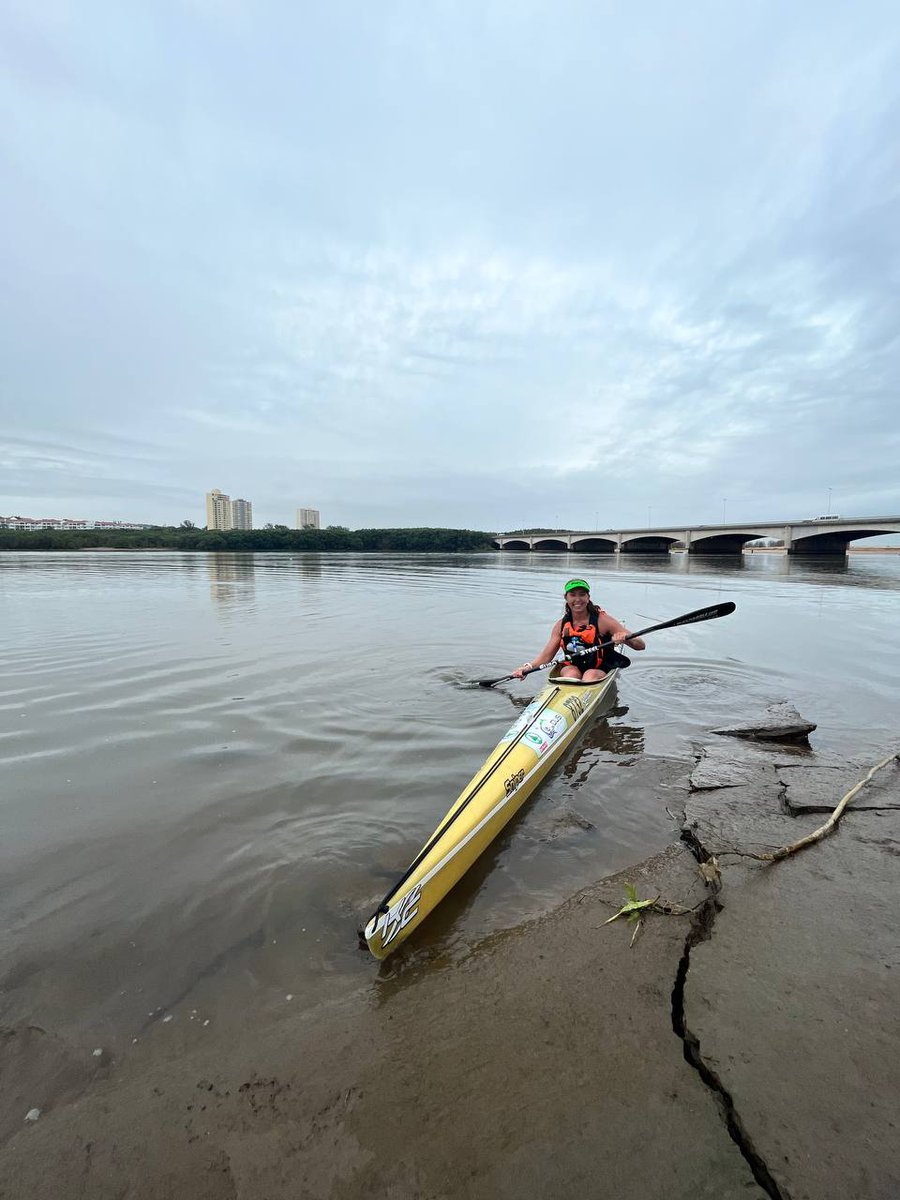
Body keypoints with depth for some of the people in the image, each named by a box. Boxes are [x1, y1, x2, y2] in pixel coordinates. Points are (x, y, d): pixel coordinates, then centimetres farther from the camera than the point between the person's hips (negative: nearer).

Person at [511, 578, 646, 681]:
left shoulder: (602, 620, -7)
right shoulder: (562, 625, 4)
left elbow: (640, 645, -10)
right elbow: (546, 655, 2)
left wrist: (625, 638, -32)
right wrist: (528, 667, -16)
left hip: (600, 671, -2)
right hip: (571, 667, 2)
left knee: (590, 675, -34)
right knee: (572, 673, -31)